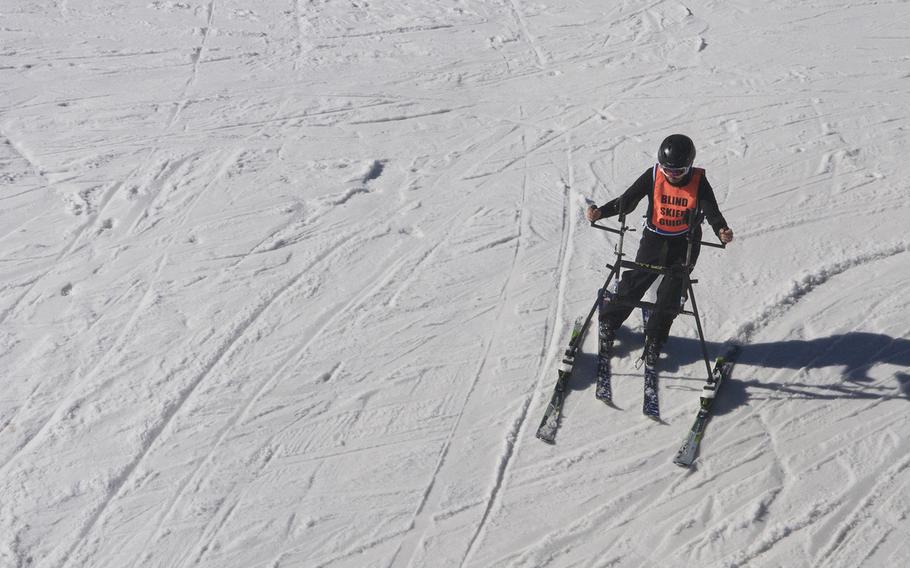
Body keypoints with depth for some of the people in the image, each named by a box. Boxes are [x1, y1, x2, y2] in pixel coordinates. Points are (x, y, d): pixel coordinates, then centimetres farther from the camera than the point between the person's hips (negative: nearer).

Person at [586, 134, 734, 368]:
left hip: (685, 244, 0)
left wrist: (721, 230, -44)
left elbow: (711, 210, -23)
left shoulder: (698, 181, -15)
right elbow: (627, 201, -16)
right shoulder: (653, 176, -15)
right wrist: (600, 212, -32)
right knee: (634, 283, 1)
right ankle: (608, 323, 24)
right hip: (654, 238, 0)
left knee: (670, 295, 3)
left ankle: (654, 340, 23)